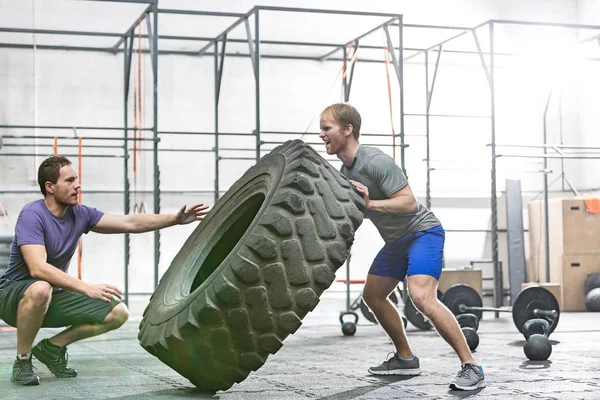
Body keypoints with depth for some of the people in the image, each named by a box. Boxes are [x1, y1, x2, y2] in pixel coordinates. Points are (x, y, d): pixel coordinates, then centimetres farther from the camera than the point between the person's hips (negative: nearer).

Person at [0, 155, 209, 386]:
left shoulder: (79, 215, -1)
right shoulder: (33, 215, -21)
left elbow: (130, 223, -2)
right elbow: (38, 268, -33)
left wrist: (176, 219, -12)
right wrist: (87, 288, -40)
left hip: (54, 298, 7)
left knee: (118, 313, -5)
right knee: (41, 289, -42)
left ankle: (52, 347, 8)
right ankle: (22, 362, -19)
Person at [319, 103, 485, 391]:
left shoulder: (375, 162, -24)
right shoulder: (345, 170, 5)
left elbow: (410, 203, -28)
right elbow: (361, 211, 15)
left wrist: (370, 203, -36)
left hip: (423, 232, -10)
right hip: (396, 239, 10)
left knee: (421, 296, -27)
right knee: (372, 294, 14)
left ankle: (471, 367, -22)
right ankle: (405, 359, 25)